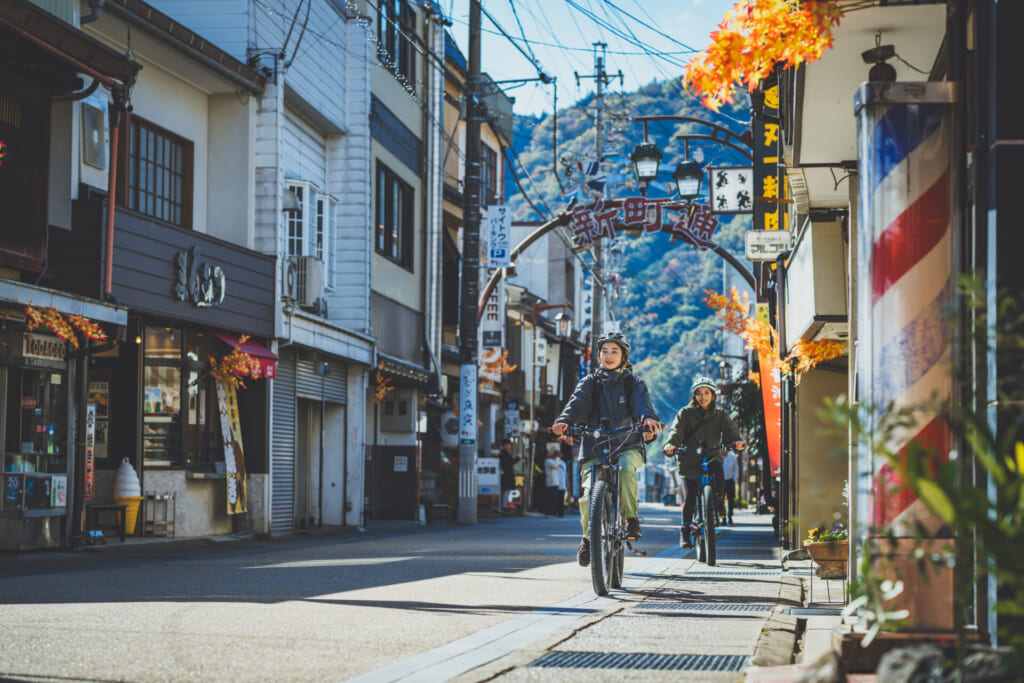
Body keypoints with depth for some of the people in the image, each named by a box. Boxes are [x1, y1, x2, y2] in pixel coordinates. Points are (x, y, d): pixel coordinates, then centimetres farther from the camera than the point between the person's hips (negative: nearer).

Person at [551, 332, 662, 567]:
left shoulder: (633, 383, 10)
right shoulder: (590, 382, 12)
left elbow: (642, 402, -10)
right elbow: (577, 402, -6)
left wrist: (648, 417, -34)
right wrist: (564, 421, -28)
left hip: (627, 445, -1)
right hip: (594, 447, 1)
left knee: (626, 467, -35)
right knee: (588, 494, -17)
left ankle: (631, 518, -18)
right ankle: (588, 537, 9)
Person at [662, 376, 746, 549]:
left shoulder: (720, 415, 12)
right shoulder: (685, 413, 8)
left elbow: (729, 429, -7)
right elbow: (676, 430, -8)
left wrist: (737, 441, -30)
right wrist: (671, 444, -31)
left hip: (711, 457, 1)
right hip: (689, 460, -1)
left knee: (717, 469, -34)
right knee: (689, 498, -8)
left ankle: (718, 500, -15)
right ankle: (685, 530, 8)